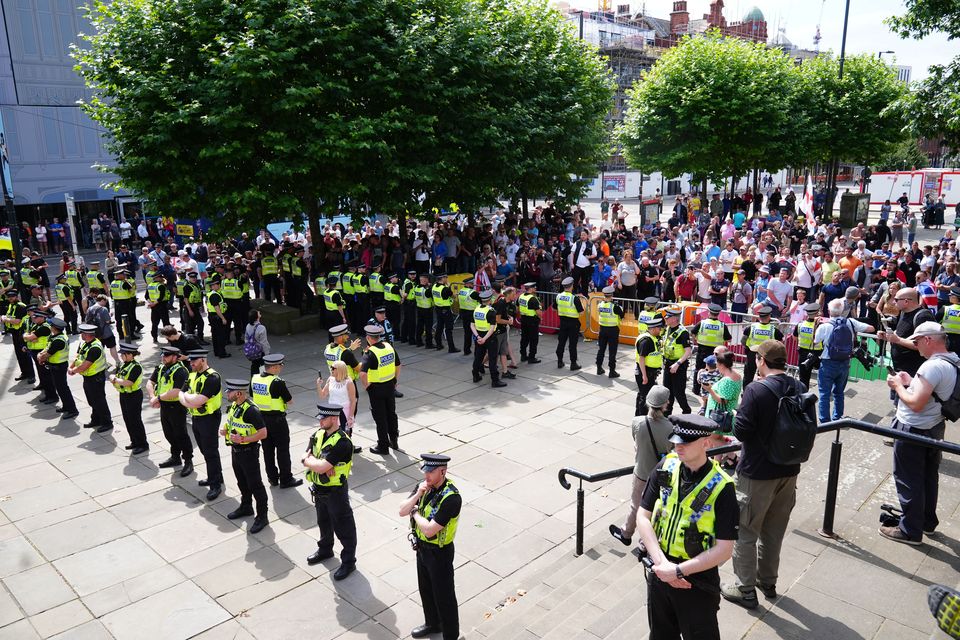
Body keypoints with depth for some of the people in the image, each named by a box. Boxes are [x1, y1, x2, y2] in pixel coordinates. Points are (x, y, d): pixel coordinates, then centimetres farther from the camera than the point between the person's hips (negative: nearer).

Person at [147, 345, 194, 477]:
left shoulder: (180, 371, -20)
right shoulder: (160, 368, 7)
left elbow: (175, 392, -28)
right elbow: (150, 383, 6)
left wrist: (158, 398, -20)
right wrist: (153, 397, -11)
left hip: (176, 407, -8)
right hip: (164, 406, 8)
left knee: (181, 435, -1)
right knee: (169, 434, 20)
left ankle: (188, 462, 9)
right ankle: (175, 457, 36)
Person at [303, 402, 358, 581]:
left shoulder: (342, 443, -28)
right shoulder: (318, 435, 0)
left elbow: (321, 466, -32)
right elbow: (306, 458, -5)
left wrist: (309, 460, -14)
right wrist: (318, 463, -22)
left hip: (336, 492, -8)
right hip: (319, 489, 8)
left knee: (343, 527, 7)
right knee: (323, 522, 28)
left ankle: (348, 561, 23)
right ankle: (325, 550, 50)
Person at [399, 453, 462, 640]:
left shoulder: (451, 498, -31)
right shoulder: (426, 486, -6)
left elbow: (429, 530, -32)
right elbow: (402, 512, -7)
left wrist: (415, 513, -16)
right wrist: (417, 495, -22)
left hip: (439, 552, -8)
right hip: (422, 547, 8)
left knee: (444, 596, 10)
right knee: (425, 589, 26)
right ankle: (433, 624, 49)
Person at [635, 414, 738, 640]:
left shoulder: (721, 487, -19)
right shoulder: (665, 469, -8)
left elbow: (724, 550, -18)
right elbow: (643, 516, -5)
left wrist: (678, 571, -20)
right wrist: (661, 562, -15)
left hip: (698, 580, -4)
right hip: (659, 571, 4)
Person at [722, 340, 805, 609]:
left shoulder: (755, 391, -22)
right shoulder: (800, 389, -2)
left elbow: (741, 431, -22)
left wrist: (740, 410, -3)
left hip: (757, 473, -6)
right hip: (788, 471, 7)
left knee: (745, 532, 9)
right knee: (774, 531, 22)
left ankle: (745, 589, 19)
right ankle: (767, 581, 38)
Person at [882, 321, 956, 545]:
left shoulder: (933, 366, -27)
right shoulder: (953, 362, 3)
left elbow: (916, 404, -28)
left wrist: (898, 386, -14)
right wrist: (911, 383, 6)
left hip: (914, 431, -10)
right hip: (935, 427, 10)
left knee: (908, 480, 4)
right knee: (928, 477, 22)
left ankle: (910, 531, 14)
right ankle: (928, 521, 38)